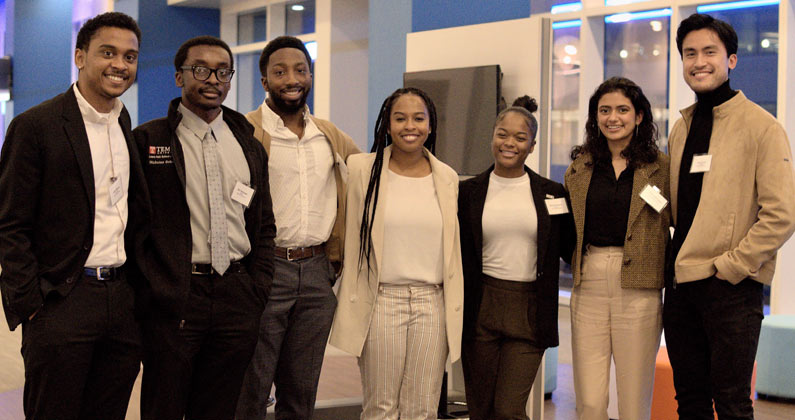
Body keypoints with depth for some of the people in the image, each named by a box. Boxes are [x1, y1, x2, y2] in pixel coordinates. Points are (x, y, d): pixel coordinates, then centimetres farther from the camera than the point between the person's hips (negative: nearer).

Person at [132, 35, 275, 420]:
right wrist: (156, 293, -8)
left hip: (238, 300, 4)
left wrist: (257, 289, 5)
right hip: (173, 300, -4)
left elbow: (264, 226, 16)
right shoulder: (148, 140, -1)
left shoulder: (249, 147, 13)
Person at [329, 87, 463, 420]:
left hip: (432, 302, 2)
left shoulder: (447, 178, 8)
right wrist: (350, 306, 4)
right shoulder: (363, 169, 1)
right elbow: (351, 242, 5)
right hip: (381, 302, -2)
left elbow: (452, 249, 14)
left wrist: (455, 310, 12)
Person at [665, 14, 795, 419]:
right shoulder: (681, 129, 13)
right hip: (681, 283, 6)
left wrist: (729, 266, -14)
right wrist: (676, 258, 8)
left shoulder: (760, 125, -7)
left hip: (732, 285, -6)